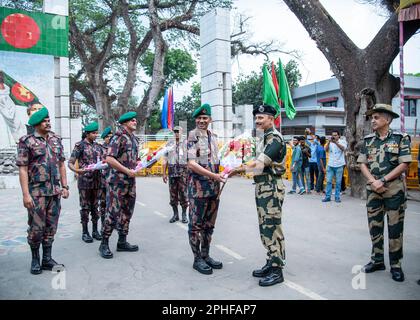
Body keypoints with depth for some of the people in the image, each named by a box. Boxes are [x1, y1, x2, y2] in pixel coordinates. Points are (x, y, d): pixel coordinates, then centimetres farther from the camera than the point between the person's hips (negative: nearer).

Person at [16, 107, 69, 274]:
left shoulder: (56, 140, 10)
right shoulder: (26, 141, -4)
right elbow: (23, 169, -8)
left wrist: (65, 186, 7)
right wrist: (26, 194, -14)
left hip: (55, 191, 4)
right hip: (37, 192, -4)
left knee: (51, 227, 10)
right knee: (36, 228, 3)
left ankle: (47, 259, 22)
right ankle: (35, 260, 22)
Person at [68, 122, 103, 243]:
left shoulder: (98, 146, 11)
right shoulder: (80, 145, -4)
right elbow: (70, 163, -9)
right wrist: (77, 170, -29)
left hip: (97, 180, 5)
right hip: (84, 180, -5)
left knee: (95, 206, 10)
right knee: (85, 207, 2)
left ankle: (95, 230, 20)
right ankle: (85, 232, 12)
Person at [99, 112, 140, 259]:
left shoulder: (134, 139, 15)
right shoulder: (118, 137, -10)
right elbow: (109, 159, -19)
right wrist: (127, 171, -17)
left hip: (130, 182, 8)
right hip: (117, 181, -8)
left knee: (127, 212, 12)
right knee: (113, 212, -4)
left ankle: (122, 242, 23)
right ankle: (104, 244, 9)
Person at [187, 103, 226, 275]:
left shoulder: (214, 137, 13)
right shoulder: (192, 136, -8)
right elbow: (191, 164, -17)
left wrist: (219, 177, 13)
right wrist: (213, 175, -20)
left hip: (214, 188, 7)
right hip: (198, 187, -7)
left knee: (209, 224, 14)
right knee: (196, 224, 3)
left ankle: (205, 255, 27)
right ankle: (197, 259, 15)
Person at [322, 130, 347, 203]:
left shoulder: (342, 141, 3)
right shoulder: (330, 142, 9)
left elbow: (343, 148, -15)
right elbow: (326, 149, -6)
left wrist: (336, 142, -28)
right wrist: (329, 141, -21)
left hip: (339, 165, -2)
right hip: (330, 165, 2)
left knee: (338, 182, 2)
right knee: (329, 181, 1)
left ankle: (337, 197, 10)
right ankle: (327, 197, 6)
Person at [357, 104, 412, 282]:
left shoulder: (401, 138, -3)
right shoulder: (368, 140, 7)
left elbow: (404, 164, -10)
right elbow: (362, 164, 4)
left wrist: (383, 180, -15)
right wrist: (373, 182, -11)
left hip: (395, 190, -4)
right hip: (373, 190, 4)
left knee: (395, 228, 3)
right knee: (374, 226, 10)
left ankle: (396, 265, 16)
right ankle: (377, 260, 24)